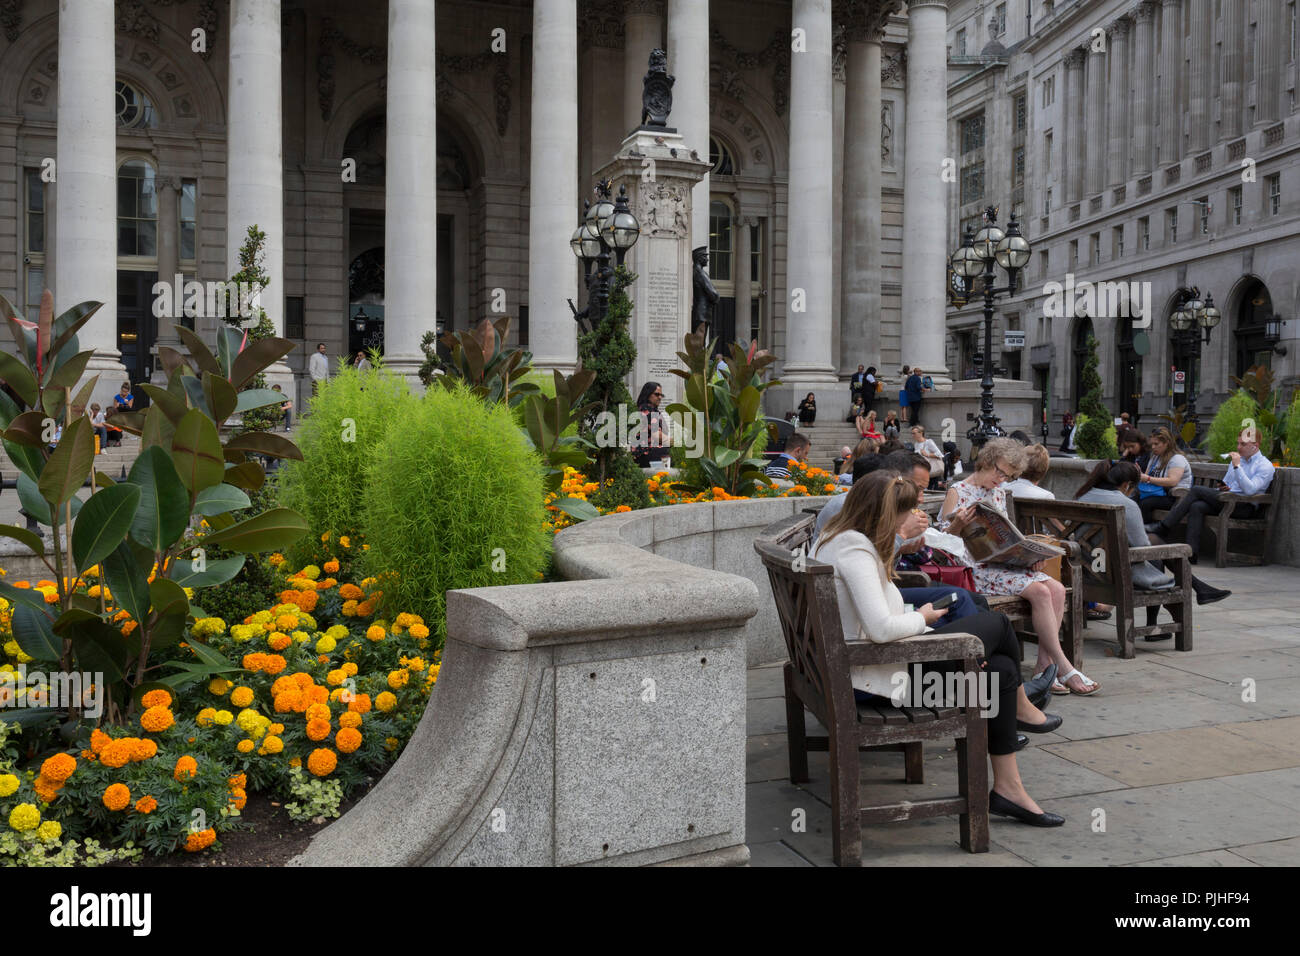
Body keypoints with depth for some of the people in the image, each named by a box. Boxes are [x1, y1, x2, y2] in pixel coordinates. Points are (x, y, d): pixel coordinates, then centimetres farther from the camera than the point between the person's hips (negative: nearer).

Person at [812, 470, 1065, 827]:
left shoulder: (837, 539, 11)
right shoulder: (854, 549, -22)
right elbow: (880, 628, -30)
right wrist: (922, 618, -9)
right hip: (875, 674, -11)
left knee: (1001, 670, 9)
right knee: (998, 624, 0)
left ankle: (1008, 790, 16)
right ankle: (1020, 709, 30)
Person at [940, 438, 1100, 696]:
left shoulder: (999, 493, 19)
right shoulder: (958, 492, -4)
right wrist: (958, 524, -29)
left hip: (1002, 563, 8)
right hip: (976, 568, -8)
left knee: (1057, 588, -16)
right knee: (1040, 591, -25)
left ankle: (1044, 664, -14)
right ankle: (1063, 667, -18)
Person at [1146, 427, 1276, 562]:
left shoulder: (1265, 466, 0)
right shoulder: (1236, 460, 25)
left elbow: (1250, 490, -15)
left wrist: (1237, 466, -17)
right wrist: (1222, 487, 7)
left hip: (1245, 507, -7)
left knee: (1196, 489, -20)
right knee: (1196, 507, -25)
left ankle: (1163, 527, -20)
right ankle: (1192, 552, -33)